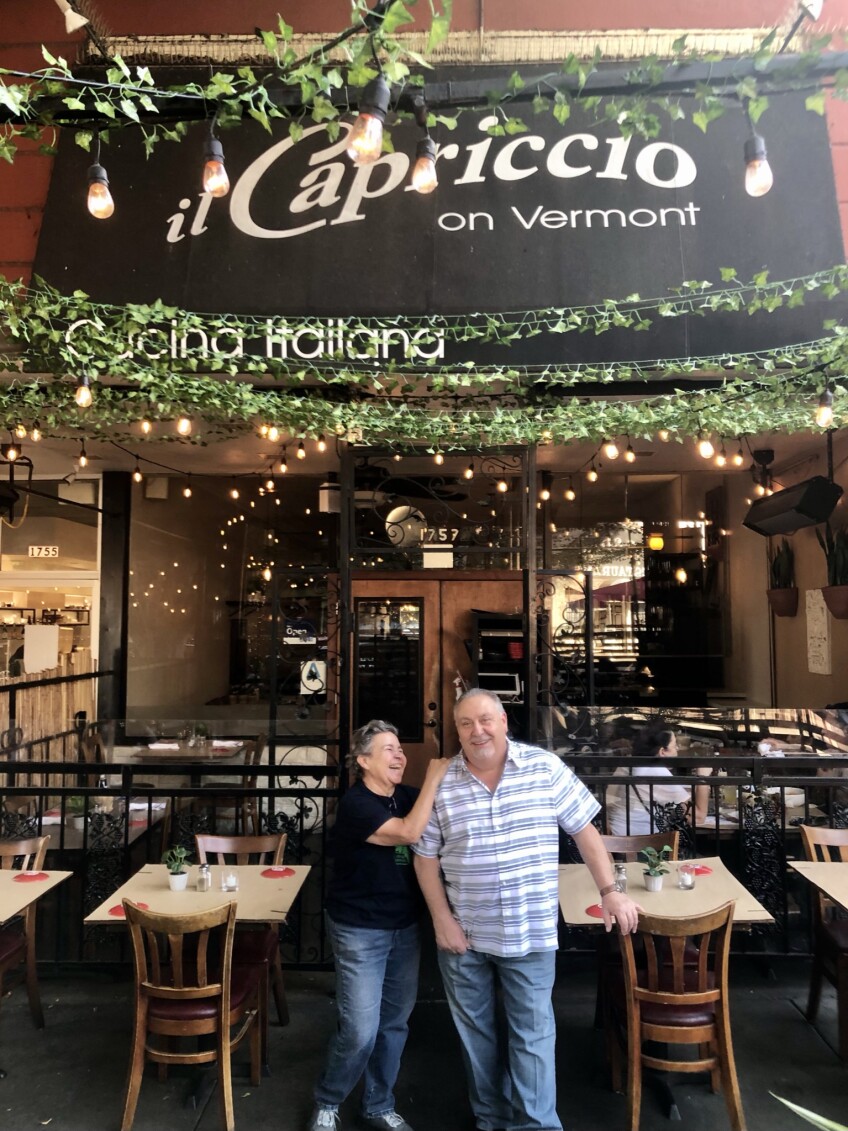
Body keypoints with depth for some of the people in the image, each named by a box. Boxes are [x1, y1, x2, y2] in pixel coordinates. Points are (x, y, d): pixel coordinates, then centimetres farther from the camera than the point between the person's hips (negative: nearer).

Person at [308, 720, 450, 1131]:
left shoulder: (406, 796, 0)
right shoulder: (355, 803, -21)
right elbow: (409, 833, -32)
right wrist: (432, 778, -28)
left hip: (405, 926, 6)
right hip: (360, 931, -6)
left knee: (394, 1023, 16)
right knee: (360, 1031, -2)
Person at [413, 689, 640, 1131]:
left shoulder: (545, 768, -10)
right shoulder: (442, 783, -7)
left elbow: (584, 830, -2)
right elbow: (426, 857, 0)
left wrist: (610, 891, -5)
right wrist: (442, 920, -5)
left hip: (530, 932, -2)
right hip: (464, 933, 2)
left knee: (532, 1035, 7)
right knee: (474, 1030, 18)